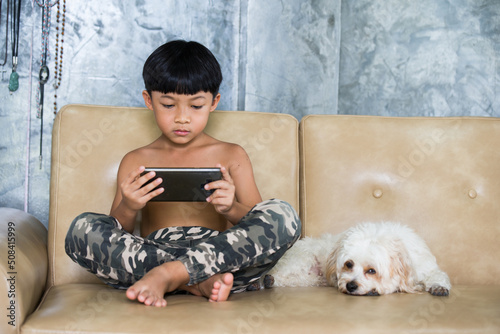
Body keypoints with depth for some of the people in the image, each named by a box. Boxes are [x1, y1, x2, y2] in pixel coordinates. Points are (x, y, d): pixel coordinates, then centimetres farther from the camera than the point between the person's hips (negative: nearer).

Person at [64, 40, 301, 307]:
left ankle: (168, 275, -27)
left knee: (283, 215, -24)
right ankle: (200, 282, -28)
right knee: (81, 229, -23)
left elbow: (262, 225, 6)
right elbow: (115, 236, 8)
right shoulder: (135, 162, 16)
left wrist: (231, 209, -16)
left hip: (220, 259, 0)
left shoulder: (231, 155, 14)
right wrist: (127, 208, -15)